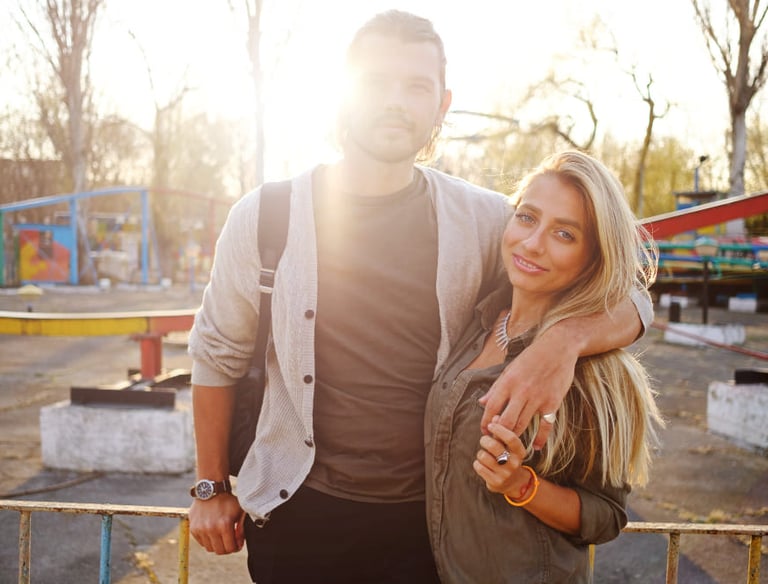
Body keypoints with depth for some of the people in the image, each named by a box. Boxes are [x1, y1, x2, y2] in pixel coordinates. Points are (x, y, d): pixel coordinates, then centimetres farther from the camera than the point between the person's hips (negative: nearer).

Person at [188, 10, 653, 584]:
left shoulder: (484, 221, -7)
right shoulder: (266, 216, -7)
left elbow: (629, 301, -4)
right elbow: (217, 356, 5)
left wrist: (564, 340, -26)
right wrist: (212, 488, 9)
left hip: (429, 516, 1)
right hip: (300, 514, 0)